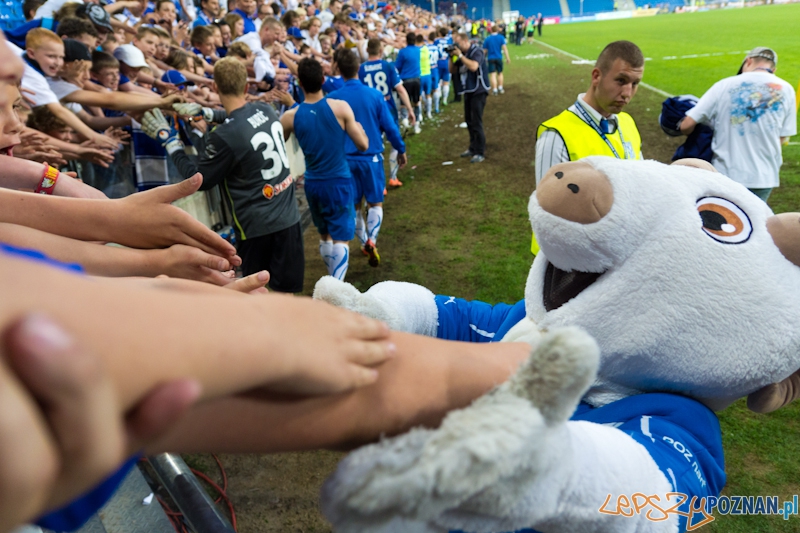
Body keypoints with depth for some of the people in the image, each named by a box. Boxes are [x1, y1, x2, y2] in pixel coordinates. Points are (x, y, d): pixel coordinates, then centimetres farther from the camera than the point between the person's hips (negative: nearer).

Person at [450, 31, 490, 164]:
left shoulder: (476, 51, -13)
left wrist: (460, 55, -23)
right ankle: (473, 148, 26)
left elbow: (473, 66, -31)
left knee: (476, 122, -10)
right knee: (469, 121, 14)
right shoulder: (462, 54, 10)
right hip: (468, 91, 8)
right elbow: (453, 71, 13)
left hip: (478, 91, -8)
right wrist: (452, 58, -2)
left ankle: (479, 153, -5)